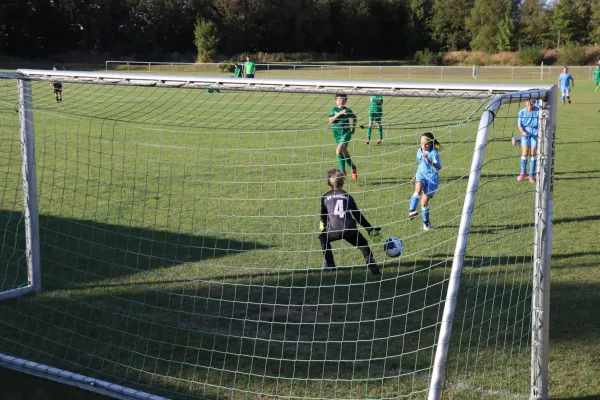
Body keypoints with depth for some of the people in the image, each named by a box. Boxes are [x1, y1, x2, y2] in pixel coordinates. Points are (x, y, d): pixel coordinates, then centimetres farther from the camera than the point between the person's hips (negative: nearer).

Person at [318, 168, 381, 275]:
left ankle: (329, 265, 24)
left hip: (334, 230, -1)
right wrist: (369, 228, 25)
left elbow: (323, 216, 24)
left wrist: (323, 226, 43)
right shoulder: (348, 197, 18)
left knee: (323, 238, 29)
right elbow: (358, 215, 18)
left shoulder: (325, 197, 16)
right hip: (350, 229, 1)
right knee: (362, 243, 21)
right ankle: (370, 260, -7)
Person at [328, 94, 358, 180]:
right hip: (337, 134, 3)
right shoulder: (334, 109, 1)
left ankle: (342, 171, -18)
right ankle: (353, 167, 36)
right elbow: (330, 120, -12)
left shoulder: (348, 110, 0)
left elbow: (354, 118, 19)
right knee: (345, 153, 12)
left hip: (346, 132, -3)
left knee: (339, 150, -24)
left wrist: (353, 128, 19)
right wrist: (340, 113, -19)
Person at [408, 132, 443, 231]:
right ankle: (411, 211, -40)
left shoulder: (433, 153, -12)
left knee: (425, 201, -1)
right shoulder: (419, 151, 7)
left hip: (432, 176, -4)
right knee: (418, 190, -31)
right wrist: (415, 176, 25)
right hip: (421, 174, 4)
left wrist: (429, 162, -38)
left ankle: (426, 222, 19)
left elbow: (439, 168, -22)